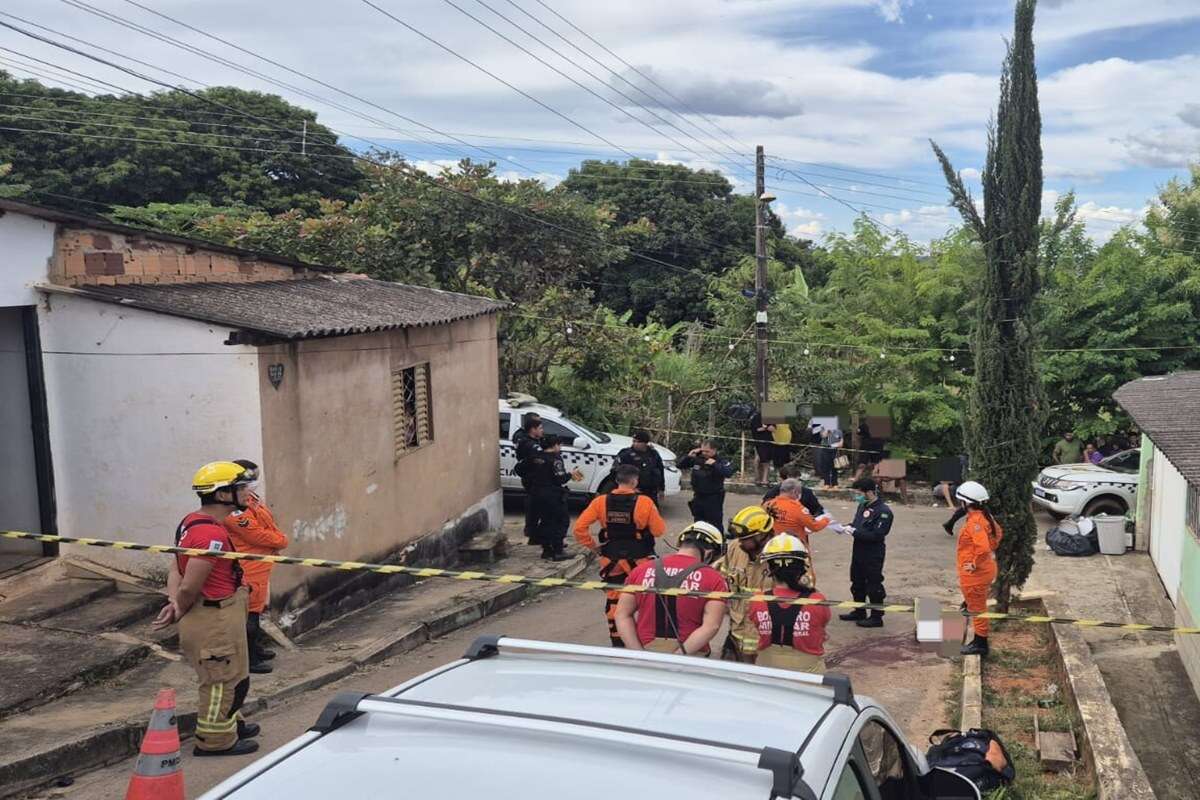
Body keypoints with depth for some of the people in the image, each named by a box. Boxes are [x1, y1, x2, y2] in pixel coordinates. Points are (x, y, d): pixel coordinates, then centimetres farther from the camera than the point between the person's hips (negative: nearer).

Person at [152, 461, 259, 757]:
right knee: (223, 681, 6)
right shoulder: (212, 535, -26)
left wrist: (174, 603, -6)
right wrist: (180, 611, -7)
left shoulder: (193, 522, 8)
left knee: (234, 676, 26)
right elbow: (190, 586, -25)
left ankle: (231, 724, 43)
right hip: (215, 620, -10)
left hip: (219, 615, 10)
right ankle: (216, 741, 21)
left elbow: (175, 569, 7)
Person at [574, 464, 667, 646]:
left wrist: (592, 546, 2)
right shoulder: (644, 502, -14)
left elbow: (579, 527, -10)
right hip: (640, 561, -2)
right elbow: (659, 530, -9)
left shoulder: (601, 502, -7)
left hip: (611, 561, 2)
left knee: (613, 600, 14)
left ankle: (617, 642, 20)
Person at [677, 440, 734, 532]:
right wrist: (688, 456, -11)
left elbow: (729, 473, -27)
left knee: (716, 526, -4)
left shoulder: (721, 461, -9)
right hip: (698, 497, 5)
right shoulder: (696, 459, 1)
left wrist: (715, 464, -30)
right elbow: (679, 465, 5)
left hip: (714, 499, -5)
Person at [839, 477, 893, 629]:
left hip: (873, 555, -9)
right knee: (857, 583, 20)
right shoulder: (863, 506, 7)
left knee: (873, 585, 2)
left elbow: (876, 535, -25)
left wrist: (854, 532, -24)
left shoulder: (883, 511, -20)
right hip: (859, 552, 9)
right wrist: (848, 527, 0)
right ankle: (859, 612, 35)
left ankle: (876, 617, 14)